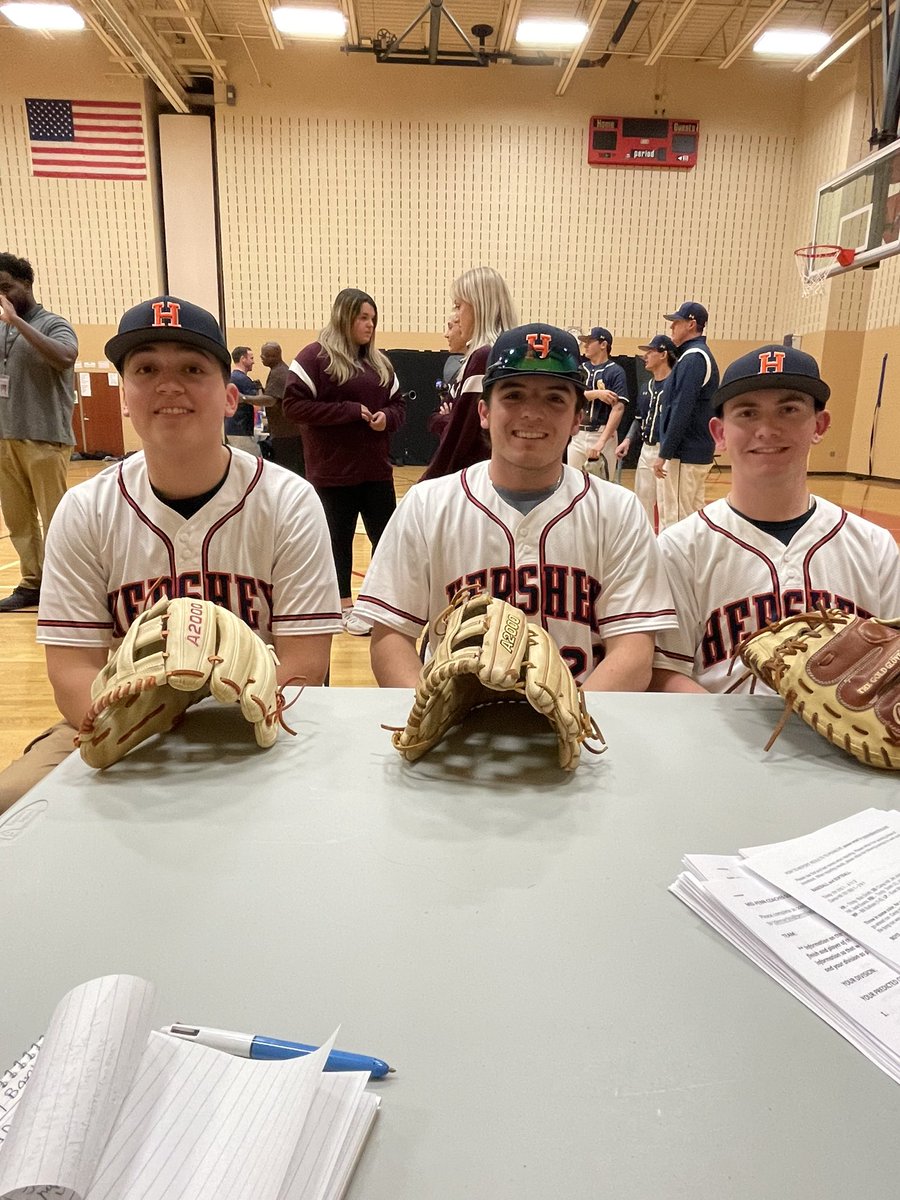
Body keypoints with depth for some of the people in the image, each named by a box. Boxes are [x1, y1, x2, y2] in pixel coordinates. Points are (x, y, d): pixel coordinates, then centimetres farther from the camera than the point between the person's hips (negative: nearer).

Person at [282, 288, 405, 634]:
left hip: (376, 470, 5)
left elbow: (399, 403, 18)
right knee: (339, 540, 7)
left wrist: (387, 416, -7)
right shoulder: (315, 356, -6)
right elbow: (293, 405, -13)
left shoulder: (379, 361, 12)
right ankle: (345, 607, 21)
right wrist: (349, 411, -17)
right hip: (333, 472, -5)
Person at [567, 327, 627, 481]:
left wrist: (601, 441, -23)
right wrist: (597, 394, -17)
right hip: (577, 434, 5)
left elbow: (618, 408, -13)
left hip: (603, 434, -5)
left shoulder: (615, 371, -4)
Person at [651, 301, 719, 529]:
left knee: (675, 521, -7)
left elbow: (681, 411, -20)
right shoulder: (703, 355, 18)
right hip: (699, 453, 10)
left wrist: (664, 454, -18)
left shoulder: (692, 358, -12)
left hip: (684, 455, -10)